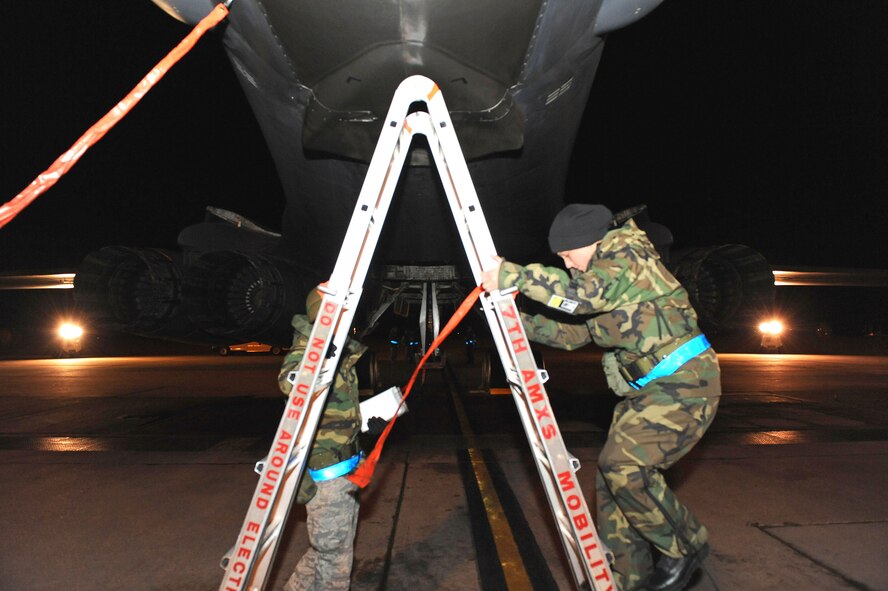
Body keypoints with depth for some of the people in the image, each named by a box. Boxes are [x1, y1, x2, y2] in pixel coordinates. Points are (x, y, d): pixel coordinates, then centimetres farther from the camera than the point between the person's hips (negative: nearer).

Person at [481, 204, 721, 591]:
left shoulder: (627, 256, -12)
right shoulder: (603, 273, 16)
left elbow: (582, 294, -31)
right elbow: (575, 334, 16)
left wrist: (512, 275, -28)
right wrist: (522, 322, 6)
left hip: (684, 381, -9)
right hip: (649, 388, 9)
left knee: (624, 463, -21)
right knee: (612, 474, 4)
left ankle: (684, 545, 3)